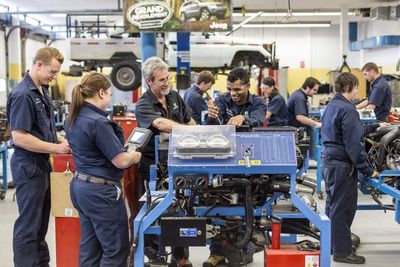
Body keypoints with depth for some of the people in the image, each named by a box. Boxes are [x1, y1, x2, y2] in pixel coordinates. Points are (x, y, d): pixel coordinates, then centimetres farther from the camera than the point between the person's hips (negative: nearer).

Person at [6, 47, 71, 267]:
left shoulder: (42, 90, 9)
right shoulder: (23, 95, -20)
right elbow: (19, 137, -24)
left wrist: (61, 140, 4)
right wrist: (56, 148, -20)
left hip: (41, 164, 9)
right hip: (28, 166, -9)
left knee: (41, 221, 18)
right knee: (28, 225, 0)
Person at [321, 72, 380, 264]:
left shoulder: (331, 106, 12)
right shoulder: (347, 109, -18)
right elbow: (354, 144, -20)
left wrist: (372, 127, 28)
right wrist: (367, 171, -15)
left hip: (328, 162, 10)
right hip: (342, 165, -10)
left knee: (332, 205, 18)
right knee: (343, 209, -1)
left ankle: (331, 244, 29)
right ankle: (343, 251, 7)